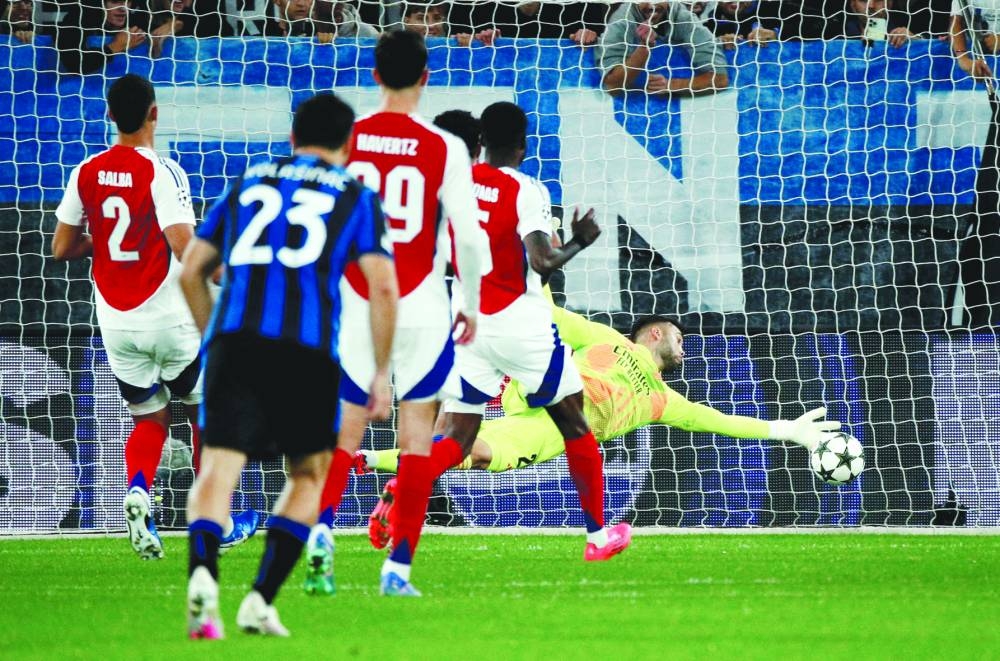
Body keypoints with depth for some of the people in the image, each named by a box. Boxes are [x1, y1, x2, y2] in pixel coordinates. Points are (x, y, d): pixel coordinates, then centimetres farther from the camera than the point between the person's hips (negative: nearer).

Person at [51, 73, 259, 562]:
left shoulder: (86, 173, 0)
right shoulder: (162, 173, -16)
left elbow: (62, 248, 6)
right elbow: (185, 247, -25)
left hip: (114, 321, 4)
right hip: (168, 319, -4)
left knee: (149, 420, 15)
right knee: (206, 413, 16)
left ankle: (137, 490, -16)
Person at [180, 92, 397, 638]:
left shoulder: (248, 183, 22)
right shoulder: (355, 197, 14)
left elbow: (191, 270, 20)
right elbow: (382, 286, 2)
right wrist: (381, 374, 9)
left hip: (233, 341, 2)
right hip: (307, 349, -1)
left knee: (219, 469, -6)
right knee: (308, 475, 16)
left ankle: (202, 572, -35)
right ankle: (260, 601, 3)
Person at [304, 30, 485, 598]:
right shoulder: (445, 148, -8)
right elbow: (469, 236, -9)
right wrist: (472, 305, 6)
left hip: (354, 305, 2)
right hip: (422, 309, -2)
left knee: (346, 429, 12)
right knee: (417, 434, 6)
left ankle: (321, 525, -13)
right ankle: (399, 566, 1)